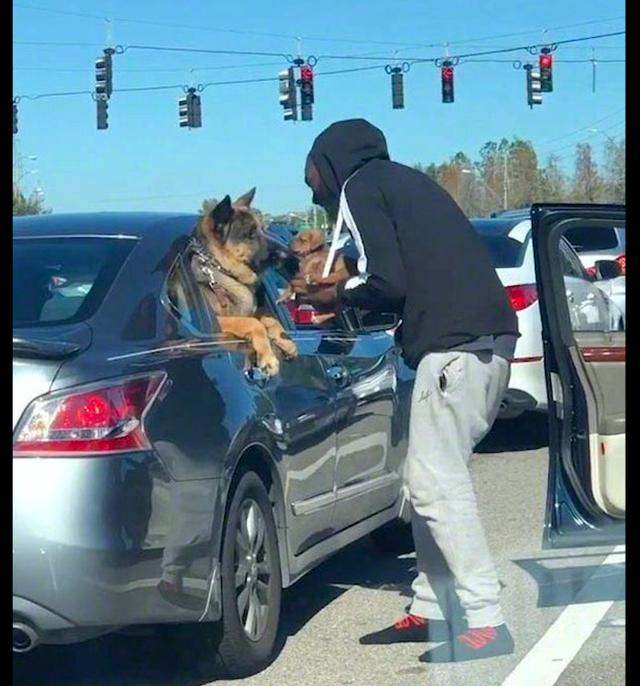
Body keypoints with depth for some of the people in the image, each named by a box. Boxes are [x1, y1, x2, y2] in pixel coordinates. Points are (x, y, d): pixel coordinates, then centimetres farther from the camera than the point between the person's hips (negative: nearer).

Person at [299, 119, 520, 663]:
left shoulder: (358, 187, 2)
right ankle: (430, 610, 18)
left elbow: (388, 283, -9)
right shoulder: (405, 181, 27)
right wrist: (351, 294, 21)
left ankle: (486, 623, -11)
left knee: (436, 484, -9)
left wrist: (337, 296, 8)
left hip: (455, 344, -9)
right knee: (436, 479, 14)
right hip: (489, 337, 9)